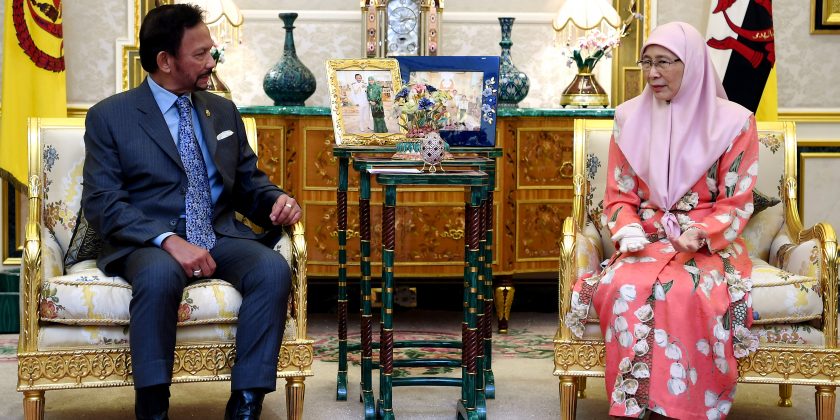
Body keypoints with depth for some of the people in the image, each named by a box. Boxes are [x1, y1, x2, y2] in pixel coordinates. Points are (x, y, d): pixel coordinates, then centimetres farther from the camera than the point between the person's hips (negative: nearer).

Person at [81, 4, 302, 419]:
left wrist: (276, 199, -3)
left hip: (221, 236, 4)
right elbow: (101, 203, -7)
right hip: (148, 244, -4)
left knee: (274, 269, -28)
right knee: (160, 275, -39)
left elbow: (248, 182, 22)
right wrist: (168, 240, -22)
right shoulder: (109, 117, 1)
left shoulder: (223, 111, 16)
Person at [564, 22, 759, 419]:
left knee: (686, 293, -36)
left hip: (709, 243, -2)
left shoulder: (733, 121, -1)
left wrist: (700, 235, -20)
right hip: (648, 238, 2)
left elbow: (736, 203, -1)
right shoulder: (630, 118, 7)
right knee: (624, 287, -32)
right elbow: (619, 195, 8)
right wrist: (630, 234, -13)